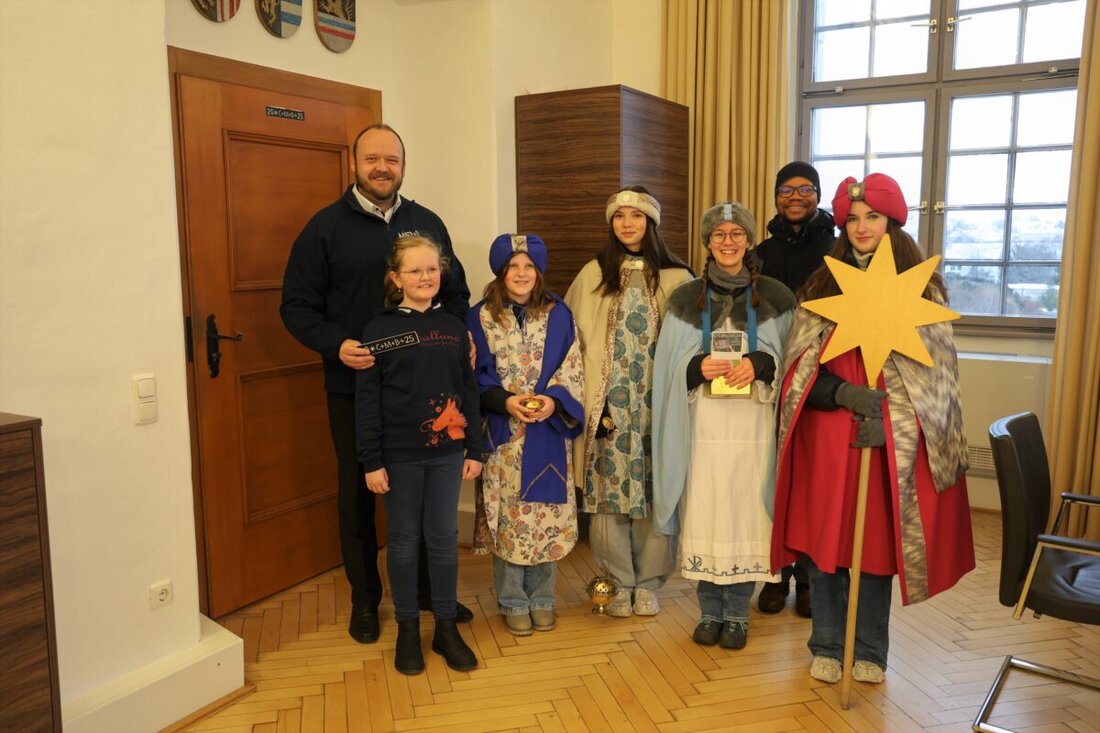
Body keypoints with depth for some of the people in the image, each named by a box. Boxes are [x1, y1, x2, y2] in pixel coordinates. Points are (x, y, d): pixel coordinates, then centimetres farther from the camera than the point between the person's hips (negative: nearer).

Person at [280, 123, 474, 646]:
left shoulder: (428, 224, 9)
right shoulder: (326, 226, -2)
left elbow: (456, 293, 15)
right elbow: (297, 304, -3)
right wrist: (336, 343, -20)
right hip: (353, 387, -2)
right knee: (358, 494, 10)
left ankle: (427, 585, 32)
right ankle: (365, 598, 27)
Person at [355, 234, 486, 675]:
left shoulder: (453, 327, 4)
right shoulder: (378, 330, -5)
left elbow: (469, 390, 7)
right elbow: (366, 400, -5)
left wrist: (475, 449, 5)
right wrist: (372, 460, -8)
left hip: (446, 452, 2)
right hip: (399, 454, -2)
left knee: (443, 539, 10)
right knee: (404, 541, 10)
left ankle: (446, 626, 25)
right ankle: (407, 628, 25)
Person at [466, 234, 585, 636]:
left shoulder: (558, 314, 3)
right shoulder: (480, 318, 0)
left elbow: (572, 371, 2)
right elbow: (475, 376, -1)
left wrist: (554, 400, -16)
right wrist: (505, 401, -16)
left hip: (549, 432, 1)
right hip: (503, 435, -1)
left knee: (547, 514, 7)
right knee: (508, 515, 5)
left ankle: (542, 597, 25)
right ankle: (513, 601, 22)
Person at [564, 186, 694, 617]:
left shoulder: (675, 277, 3)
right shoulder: (593, 275, 7)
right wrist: (585, 394, -1)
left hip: (657, 403, -1)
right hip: (608, 404, 1)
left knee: (655, 490, 4)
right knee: (609, 489, 3)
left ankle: (648, 583, 20)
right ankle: (620, 582, 19)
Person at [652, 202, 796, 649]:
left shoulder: (775, 298, 5)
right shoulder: (686, 299, 7)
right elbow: (671, 366, 6)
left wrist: (762, 364, -15)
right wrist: (697, 367, -15)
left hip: (753, 424, 0)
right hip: (703, 424, 1)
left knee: (746, 514, 3)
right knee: (704, 514, 4)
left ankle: (737, 614, 18)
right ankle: (710, 612, 20)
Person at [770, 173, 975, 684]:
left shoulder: (923, 287, 4)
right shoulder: (821, 286, 8)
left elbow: (931, 372, -1)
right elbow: (802, 364, 1)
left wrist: (888, 418, -14)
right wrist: (847, 394, -17)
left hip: (893, 438, -1)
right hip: (826, 435, 1)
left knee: (879, 540, 6)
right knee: (824, 537, 6)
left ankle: (870, 651, 24)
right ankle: (827, 647, 22)